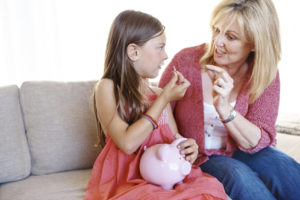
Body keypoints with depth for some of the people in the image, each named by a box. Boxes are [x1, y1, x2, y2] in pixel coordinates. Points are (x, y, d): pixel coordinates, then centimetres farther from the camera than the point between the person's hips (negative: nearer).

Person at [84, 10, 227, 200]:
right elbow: (127, 143, -15)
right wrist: (165, 99, -11)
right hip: (127, 182, -4)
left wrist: (188, 147, -7)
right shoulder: (107, 87, -4)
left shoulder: (160, 94, 14)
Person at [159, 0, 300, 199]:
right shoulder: (186, 61, -16)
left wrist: (225, 110, -33)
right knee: (239, 175, -32)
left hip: (239, 152, 2)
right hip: (196, 158, -1)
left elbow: (258, 142, -15)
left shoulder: (266, 75, -10)